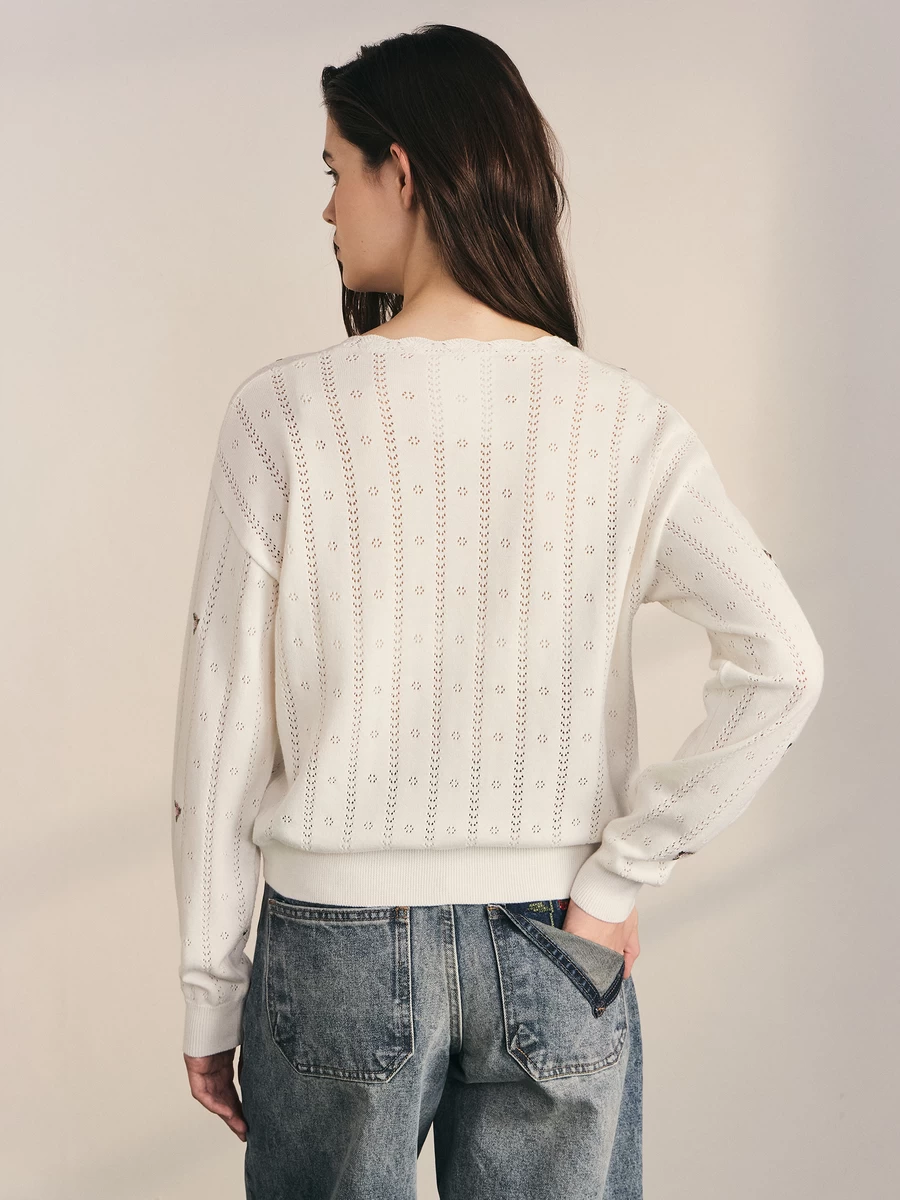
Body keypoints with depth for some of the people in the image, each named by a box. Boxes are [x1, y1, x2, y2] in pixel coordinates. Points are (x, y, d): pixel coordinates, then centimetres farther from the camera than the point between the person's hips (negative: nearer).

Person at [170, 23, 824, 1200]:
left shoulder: (286, 413, -12)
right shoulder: (622, 419, -7)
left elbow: (225, 725, -9)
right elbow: (781, 665, -14)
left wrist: (211, 991, 1)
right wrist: (619, 874, -6)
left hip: (342, 941, -1)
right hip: (555, 956, 2)